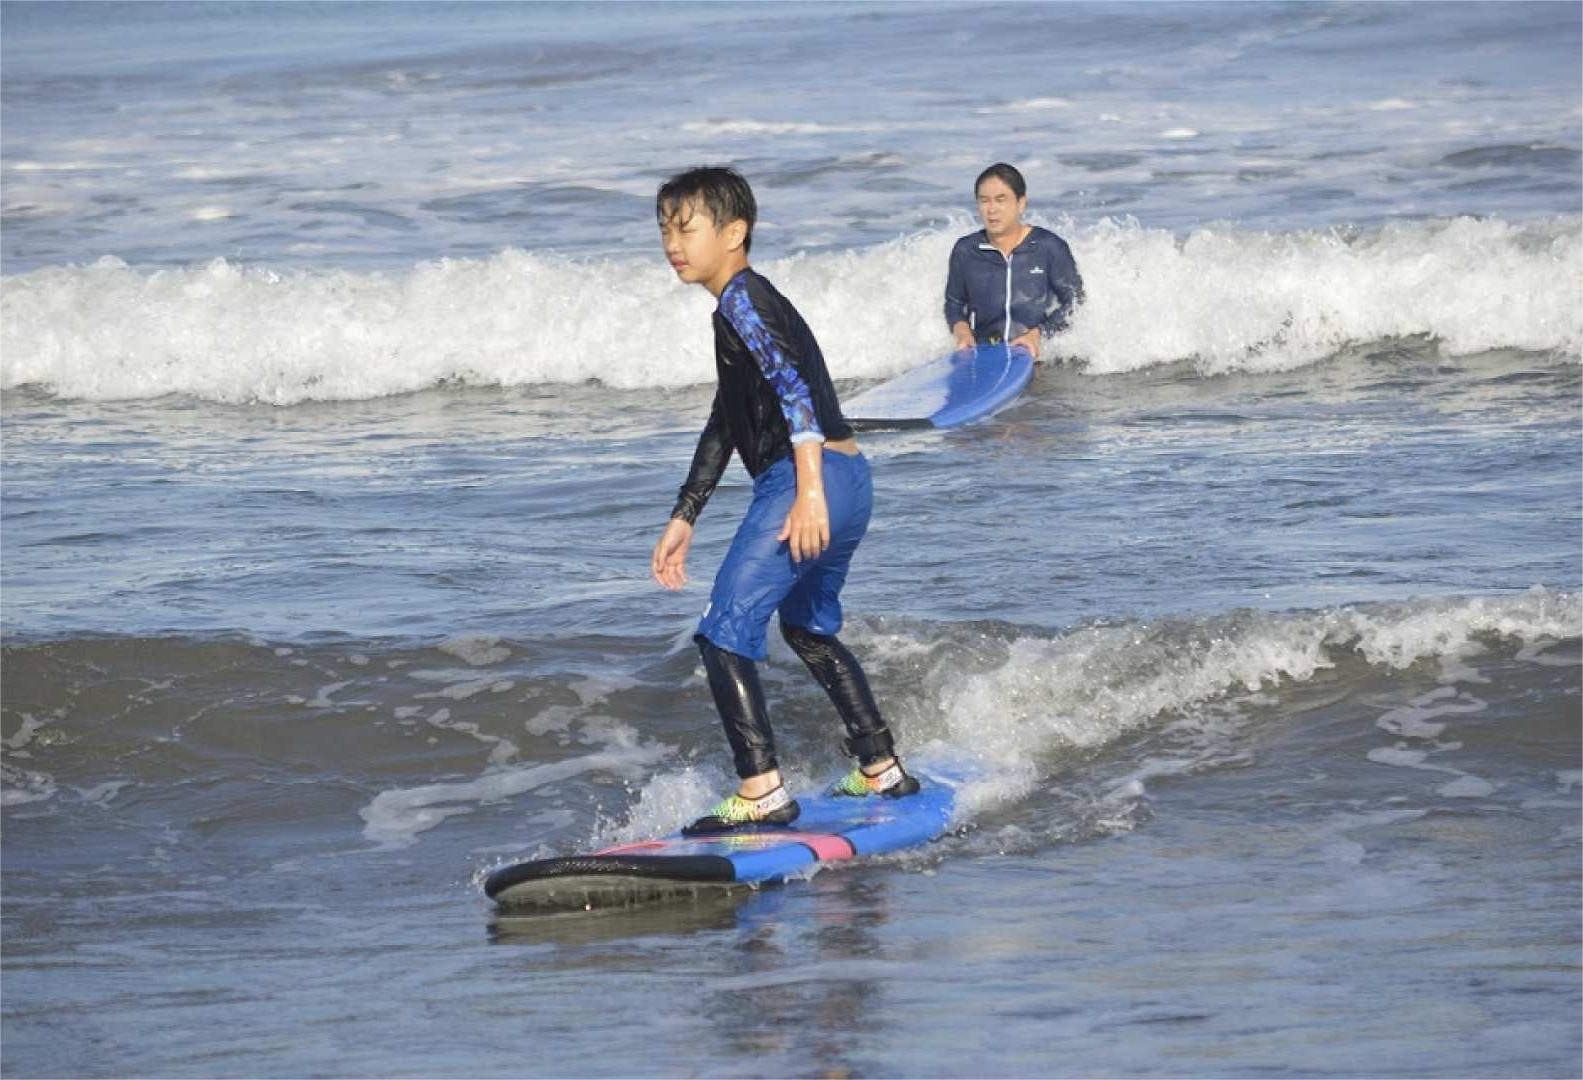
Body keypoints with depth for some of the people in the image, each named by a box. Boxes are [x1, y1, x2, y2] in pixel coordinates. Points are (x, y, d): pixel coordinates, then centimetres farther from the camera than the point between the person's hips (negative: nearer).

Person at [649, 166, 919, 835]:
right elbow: (723, 426, 32)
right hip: (850, 483, 11)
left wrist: (809, 491, -31)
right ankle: (883, 772, 36)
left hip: (809, 478, -11)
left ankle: (762, 793, -20)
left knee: (725, 634, -12)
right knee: (810, 631, 29)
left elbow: (794, 386, -22)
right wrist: (683, 518, 33)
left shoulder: (742, 300, -7)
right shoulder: (742, 307, 25)